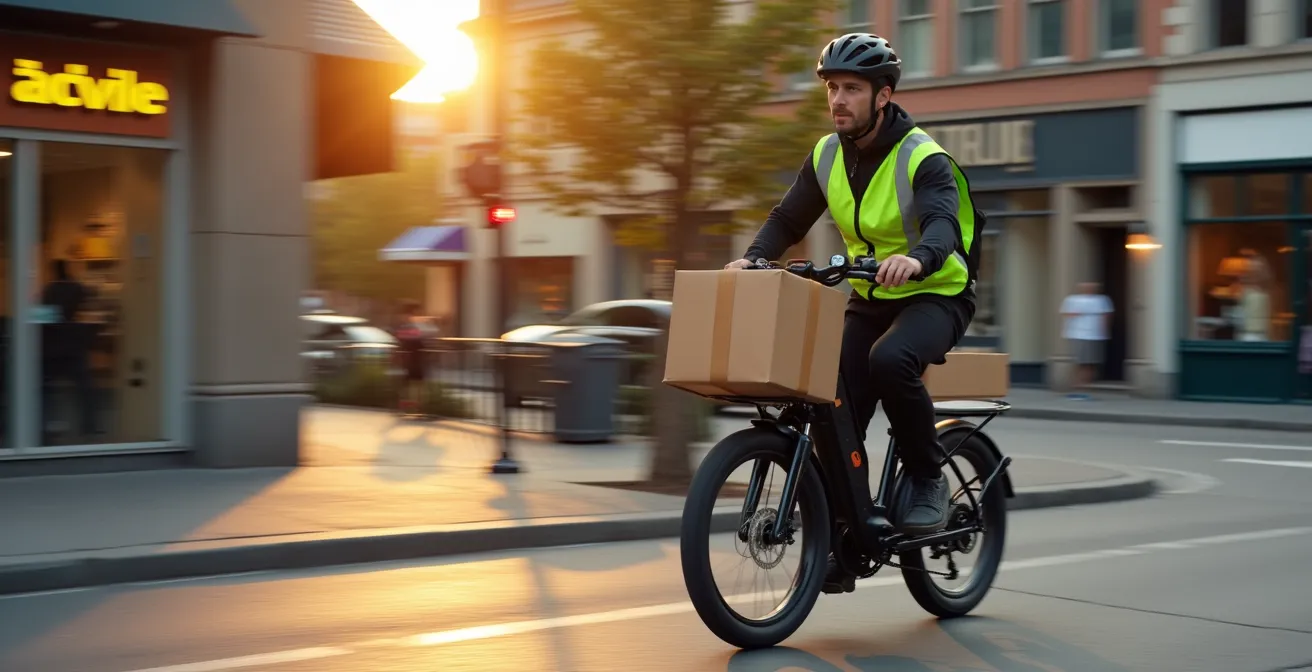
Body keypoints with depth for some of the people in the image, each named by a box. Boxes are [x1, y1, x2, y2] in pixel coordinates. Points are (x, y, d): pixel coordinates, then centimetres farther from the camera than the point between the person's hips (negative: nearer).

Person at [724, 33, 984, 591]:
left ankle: (928, 480, -15)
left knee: (890, 359, -36)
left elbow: (943, 223, -36)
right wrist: (752, 259, -21)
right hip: (869, 299, 6)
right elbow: (788, 220, -1)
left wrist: (917, 259, -58)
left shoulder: (923, 158, -20)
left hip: (935, 294, -5)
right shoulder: (827, 156, -1)